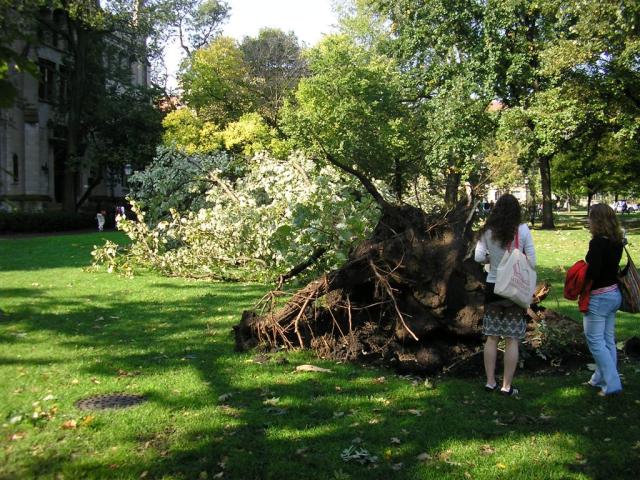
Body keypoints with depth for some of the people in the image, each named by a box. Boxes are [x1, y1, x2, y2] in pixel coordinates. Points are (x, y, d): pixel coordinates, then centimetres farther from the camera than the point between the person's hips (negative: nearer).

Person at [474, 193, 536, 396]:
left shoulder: (488, 231, -4)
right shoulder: (522, 230, -9)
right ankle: (507, 386, 9)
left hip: (492, 287, 2)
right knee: (512, 340, 5)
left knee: (491, 337, 12)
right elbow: (532, 261, -9)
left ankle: (490, 382, 17)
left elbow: (479, 257, -6)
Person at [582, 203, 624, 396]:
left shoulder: (598, 242, -21)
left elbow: (592, 273, -24)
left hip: (598, 298, -9)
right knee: (608, 340, 14)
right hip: (614, 294, 9)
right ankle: (601, 378, 25)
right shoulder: (616, 241, 4)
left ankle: (611, 383, 1)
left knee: (596, 342, 0)